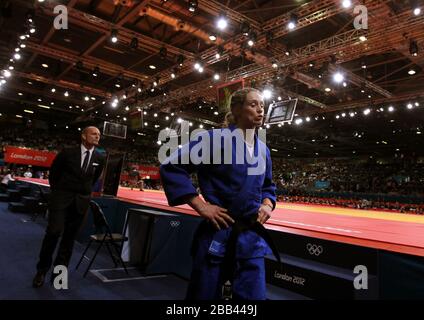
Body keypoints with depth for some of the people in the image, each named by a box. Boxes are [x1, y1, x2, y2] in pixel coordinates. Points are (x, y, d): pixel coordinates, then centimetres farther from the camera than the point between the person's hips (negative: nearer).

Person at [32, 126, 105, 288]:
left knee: (69, 237, 7)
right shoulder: (68, 152, -5)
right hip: (61, 197, -2)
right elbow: (53, 172, 9)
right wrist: (57, 190, 13)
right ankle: (42, 270, 12)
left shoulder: (100, 158, 1)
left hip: (81, 201, 3)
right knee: (54, 232, -8)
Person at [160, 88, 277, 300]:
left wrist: (267, 204, 4)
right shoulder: (216, 138, -10)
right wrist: (201, 206, -15)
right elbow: (171, 167, -12)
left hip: (252, 237, 5)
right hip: (217, 234, -5)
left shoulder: (263, 149, 10)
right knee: (205, 295, 10)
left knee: (253, 295, 9)